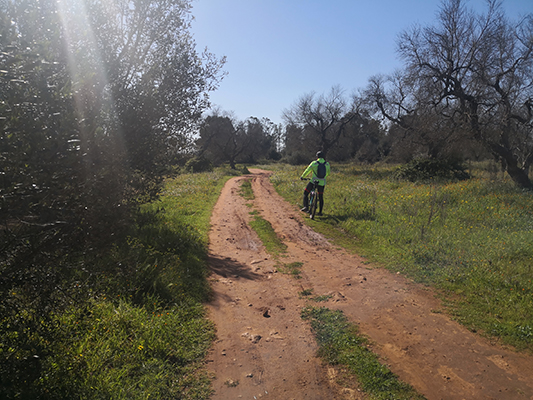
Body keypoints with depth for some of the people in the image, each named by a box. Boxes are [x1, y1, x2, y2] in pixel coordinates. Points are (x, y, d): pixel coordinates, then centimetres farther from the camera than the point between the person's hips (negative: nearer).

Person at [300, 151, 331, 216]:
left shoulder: (314, 163, -5)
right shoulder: (327, 164, 5)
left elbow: (307, 170, 0)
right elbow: (328, 172, 19)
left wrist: (302, 177, 15)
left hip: (313, 181, -3)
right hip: (322, 183, 3)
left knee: (305, 193, 12)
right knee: (321, 197, 15)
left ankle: (306, 207, 0)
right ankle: (320, 212, 18)